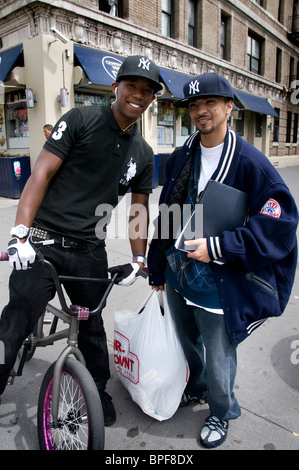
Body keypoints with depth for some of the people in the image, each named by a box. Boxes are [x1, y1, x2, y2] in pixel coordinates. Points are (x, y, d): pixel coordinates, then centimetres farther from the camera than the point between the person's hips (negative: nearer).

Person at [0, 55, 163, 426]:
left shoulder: (143, 154, 9)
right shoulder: (81, 120, -4)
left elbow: (139, 209, 15)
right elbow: (41, 174, -10)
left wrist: (138, 260, 10)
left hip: (89, 253, 4)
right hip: (42, 243, -4)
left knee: (92, 328, 18)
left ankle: (99, 392, 40)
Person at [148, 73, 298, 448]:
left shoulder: (250, 161, -15)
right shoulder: (181, 157, 3)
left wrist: (218, 247, -25)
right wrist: (157, 269, 14)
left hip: (218, 282, -6)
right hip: (178, 272, 6)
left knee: (218, 359, 11)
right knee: (188, 345, 26)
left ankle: (221, 412, 44)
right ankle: (196, 388, 58)